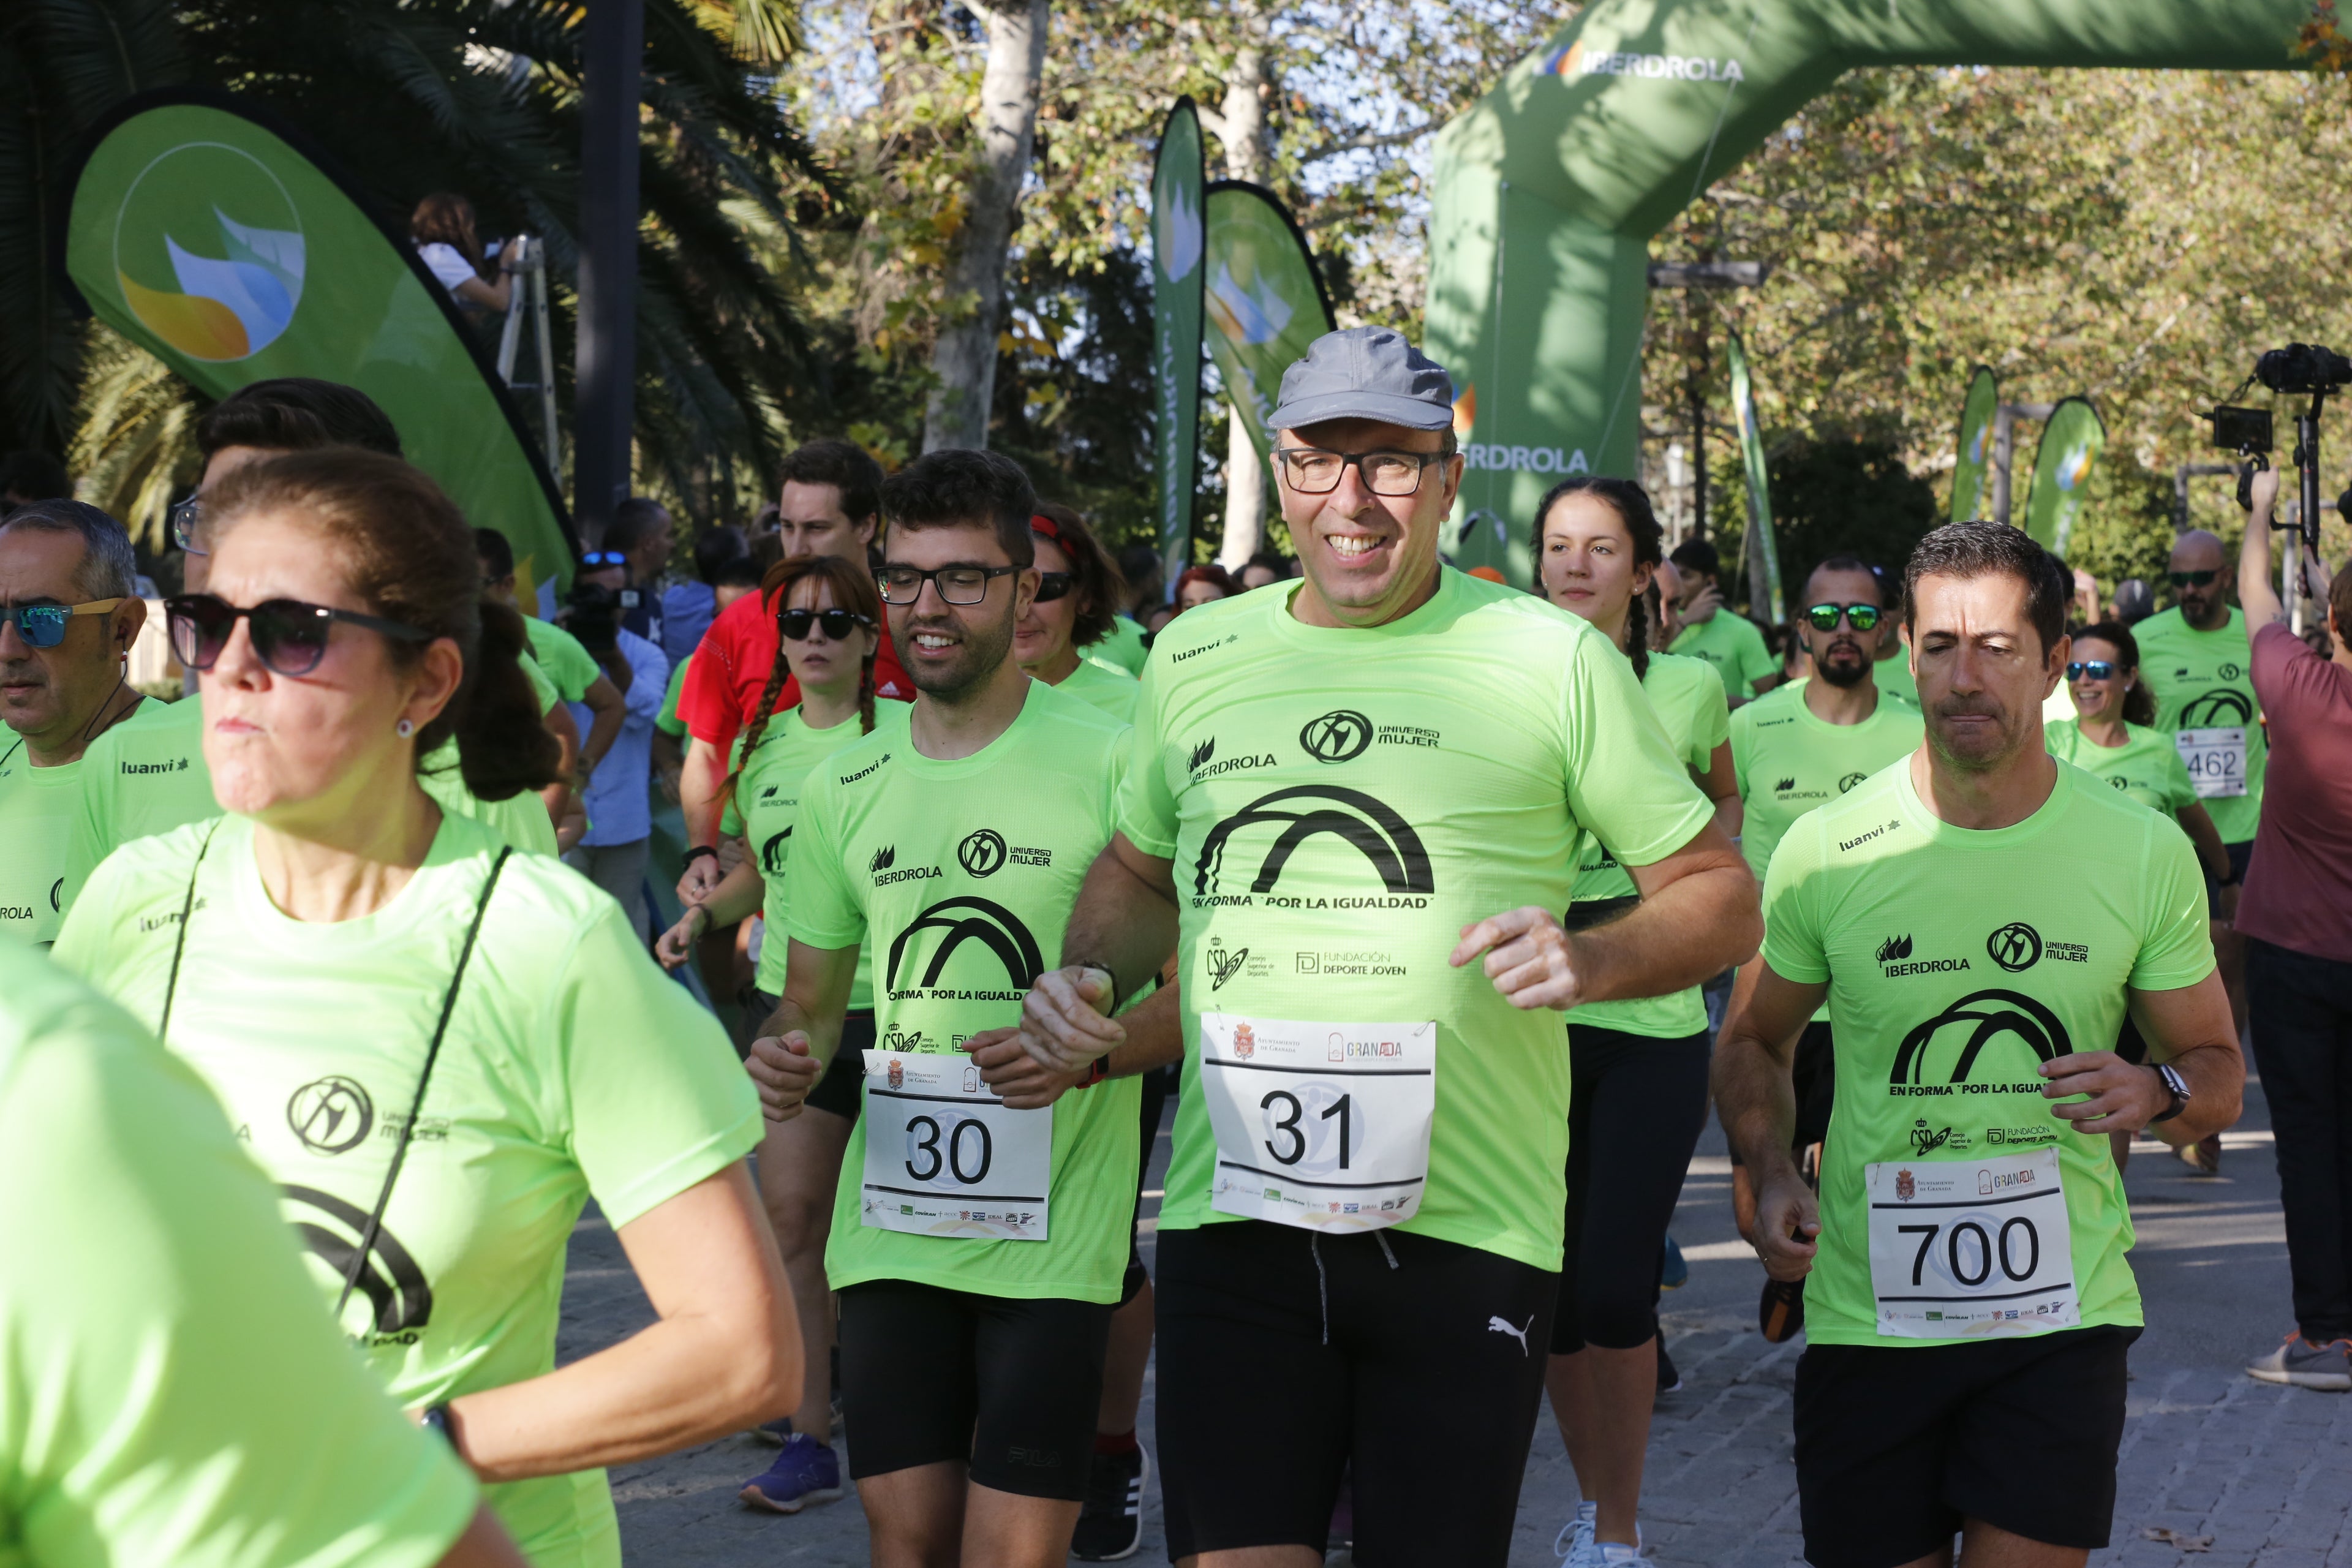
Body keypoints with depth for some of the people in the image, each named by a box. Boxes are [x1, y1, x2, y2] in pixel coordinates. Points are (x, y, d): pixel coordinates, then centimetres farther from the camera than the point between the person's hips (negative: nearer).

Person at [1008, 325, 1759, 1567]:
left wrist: (1591, 962, -15)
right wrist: (1086, 976, 6)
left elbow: (1719, 896, 4)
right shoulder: (1193, 657, 11)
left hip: (1468, 1225, -2)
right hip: (1235, 1219, 2)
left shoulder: (1550, 658, 0)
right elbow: (1139, 869, 27)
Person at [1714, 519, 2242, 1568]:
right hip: (1867, 1311, 1)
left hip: (2064, 1307, 0)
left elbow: (2218, 1070, 10)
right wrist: (1770, 1175, -7)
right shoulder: (1826, 850, -3)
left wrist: (2155, 1090, -14)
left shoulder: (2143, 852, -1)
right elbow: (1753, 1040, 12)